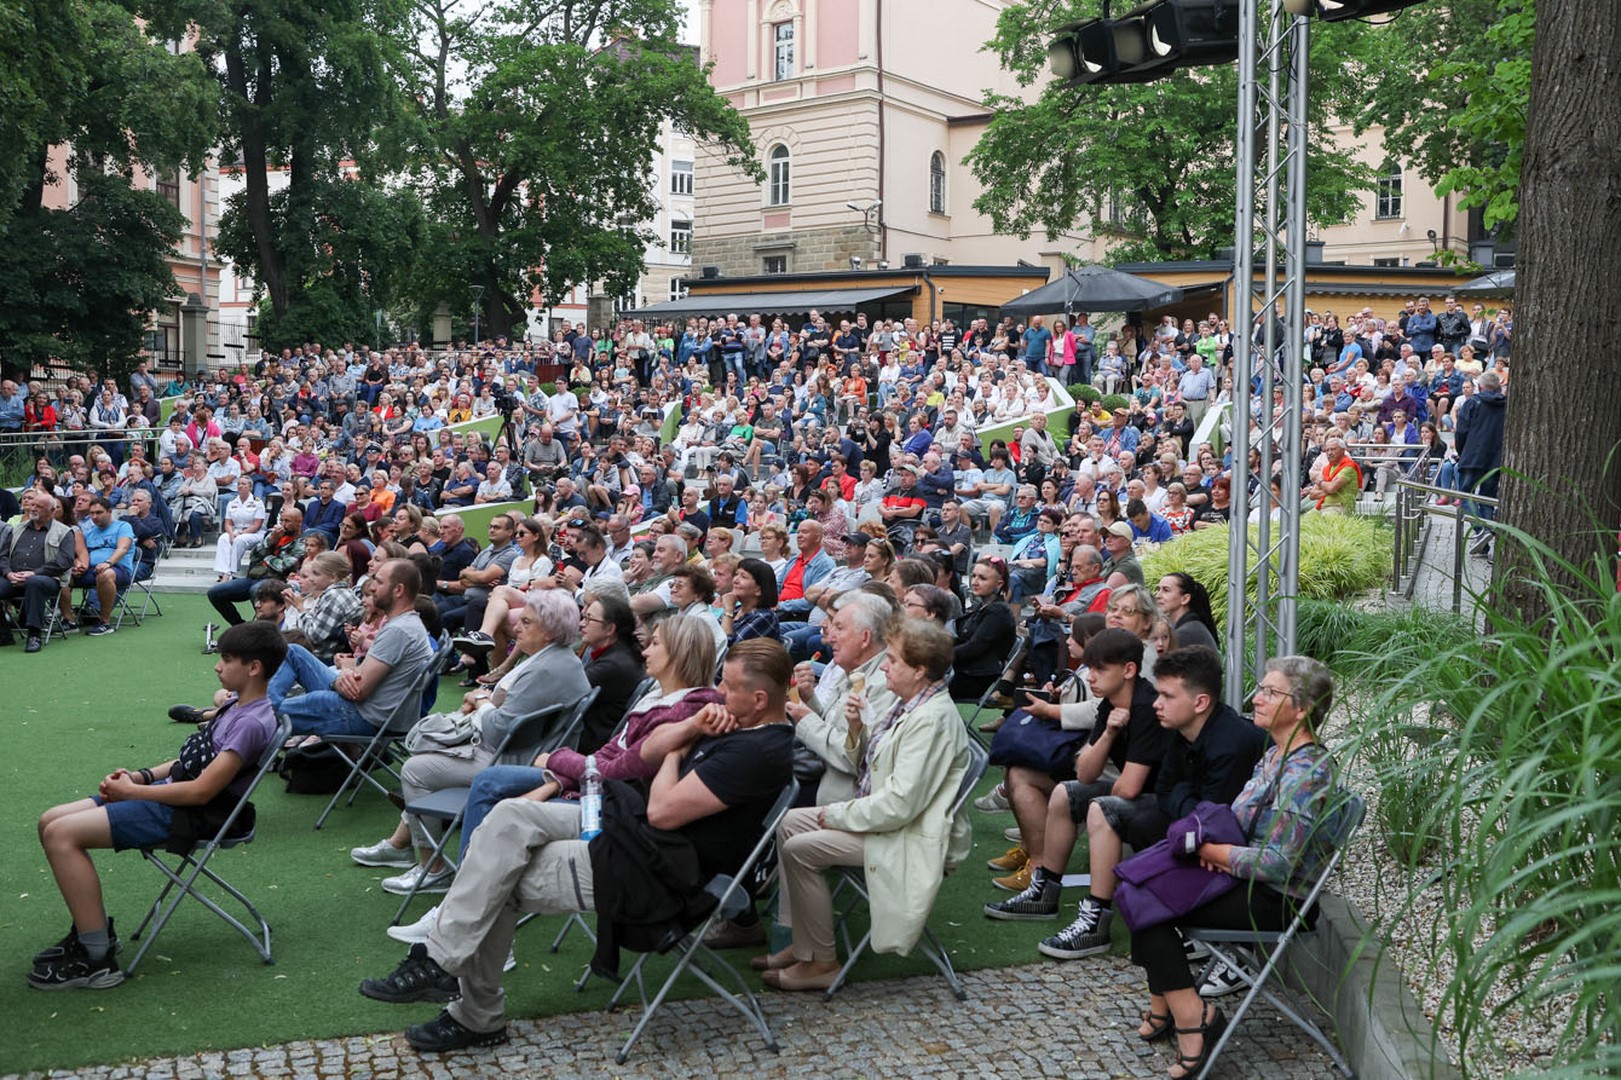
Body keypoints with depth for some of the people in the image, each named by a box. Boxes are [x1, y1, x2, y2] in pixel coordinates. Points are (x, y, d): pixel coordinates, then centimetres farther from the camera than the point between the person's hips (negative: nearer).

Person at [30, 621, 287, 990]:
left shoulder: (252, 723, -20)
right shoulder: (238, 705, 11)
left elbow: (201, 790, -22)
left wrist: (131, 791, -12)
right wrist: (141, 776, 5)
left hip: (188, 816, -10)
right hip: (167, 794, 10)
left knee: (61, 834, -19)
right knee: (51, 822, 8)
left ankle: (98, 959, -13)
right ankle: (92, 926, 16)